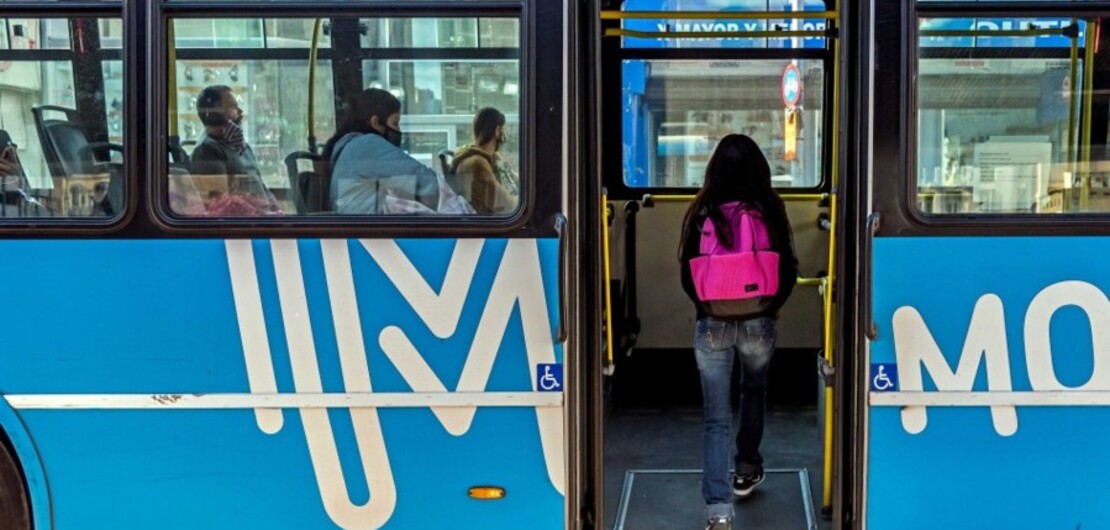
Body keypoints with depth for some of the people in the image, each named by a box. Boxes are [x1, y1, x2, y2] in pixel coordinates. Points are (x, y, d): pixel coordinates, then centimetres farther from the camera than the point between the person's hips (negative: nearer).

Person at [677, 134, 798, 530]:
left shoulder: (702, 213, -7)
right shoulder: (769, 211, -7)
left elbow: (687, 271, -3)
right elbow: (788, 268, -4)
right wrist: (773, 303, 11)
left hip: (712, 324, -1)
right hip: (758, 322, 1)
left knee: (717, 418, 3)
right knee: (754, 393, 30)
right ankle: (747, 470, 44)